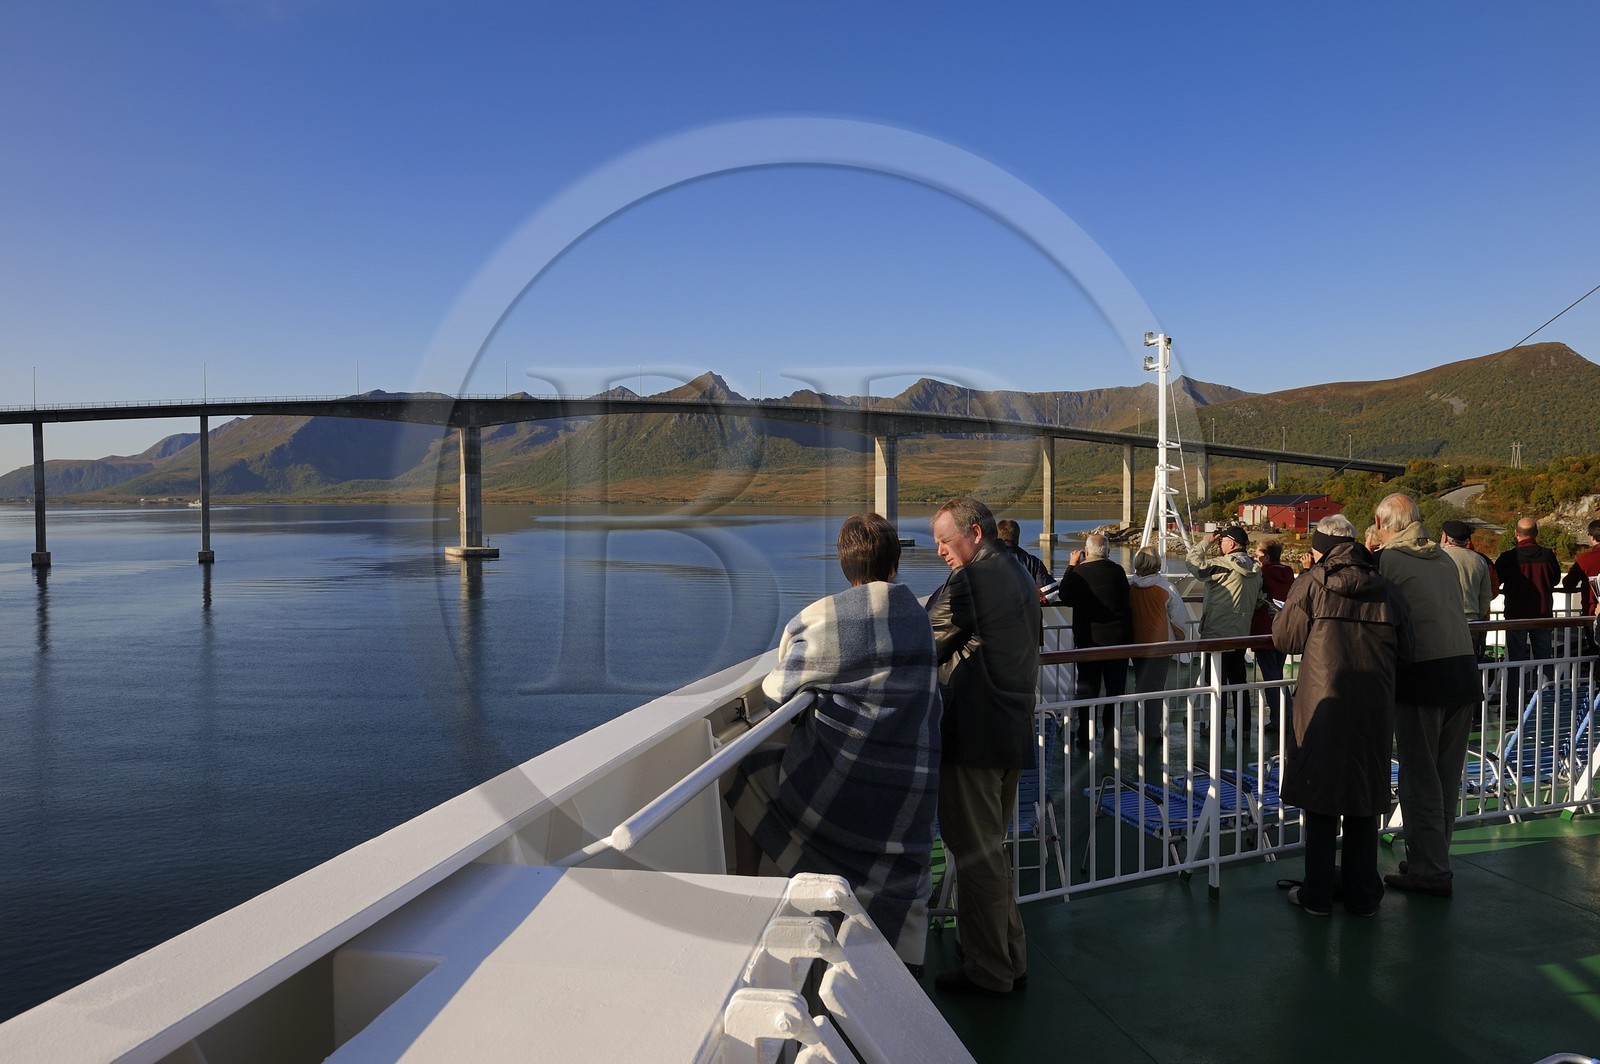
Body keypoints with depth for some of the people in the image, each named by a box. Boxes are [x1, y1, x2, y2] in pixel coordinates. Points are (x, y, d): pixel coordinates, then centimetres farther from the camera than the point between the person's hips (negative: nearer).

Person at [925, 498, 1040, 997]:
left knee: (974, 854, 2)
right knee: (991, 850, 20)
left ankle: (988, 971, 12)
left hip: (972, 737, -10)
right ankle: (1011, 959, 29)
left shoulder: (972, 579, -15)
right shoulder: (1019, 577, 15)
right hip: (1014, 734, 10)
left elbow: (927, 644, -11)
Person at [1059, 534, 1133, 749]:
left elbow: (1065, 598, 2)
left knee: (1087, 689, 7)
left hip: (1089, 639, -2)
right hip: (1119, 637, 2)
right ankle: (1110, 737, 16)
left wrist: (1071, 566, 8)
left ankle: (1084, 738, 10)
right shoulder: (1118, 571, -4)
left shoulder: (1079, 573, -13)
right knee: (1116, 689, 12)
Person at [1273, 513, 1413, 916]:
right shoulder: (1387, 590, 4)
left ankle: (1318, 894, 14)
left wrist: (1283, 614, 17)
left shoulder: (1311, 584, -5)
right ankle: (1362, 895, 20)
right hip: (1373, 709, 3)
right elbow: (1404, 649, 8)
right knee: (1365, 797, 12)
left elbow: (1285, 638, -3)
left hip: (1322, 705, -3)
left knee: (1320, 798, 7)